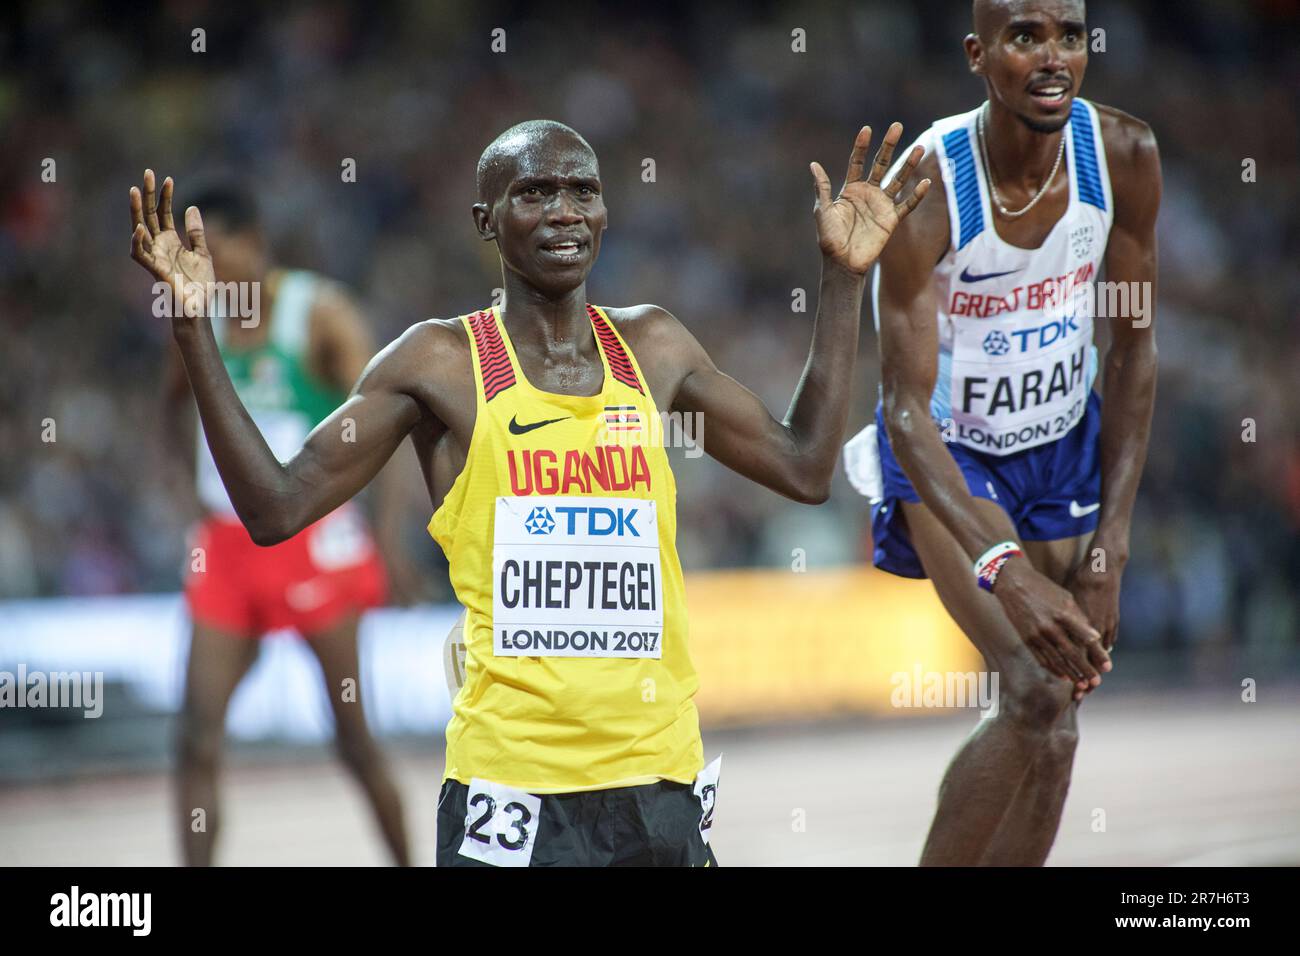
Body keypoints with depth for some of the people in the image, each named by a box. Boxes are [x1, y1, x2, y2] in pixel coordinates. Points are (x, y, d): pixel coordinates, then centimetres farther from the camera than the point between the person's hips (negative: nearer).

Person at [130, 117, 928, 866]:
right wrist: (194, 326, -9)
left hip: (660, 776, 4)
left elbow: (805, 469, 18)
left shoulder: (652, 347, 11)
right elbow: (277, 509, -2)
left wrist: (845, 278, 16)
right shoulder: (441, 364, 0)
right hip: (511, 784, -4)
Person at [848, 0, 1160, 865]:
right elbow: (906, 407, -30)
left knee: (1049, 717, 6)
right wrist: (1006, 571, -41)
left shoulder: (1123, 156, -15)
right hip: (950, 449, -5)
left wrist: (1112, 546, -10)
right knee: (1040, 697, -22)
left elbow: (1134, 348, -5)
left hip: (1067, 444, 5)